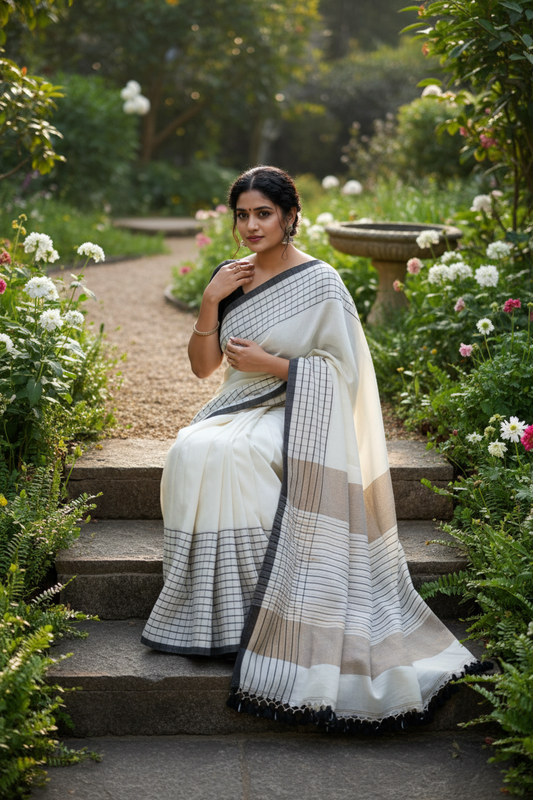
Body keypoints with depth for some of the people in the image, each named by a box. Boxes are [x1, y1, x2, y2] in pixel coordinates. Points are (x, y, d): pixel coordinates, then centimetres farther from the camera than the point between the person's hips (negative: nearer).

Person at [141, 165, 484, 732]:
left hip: (299, 418, -5)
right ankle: (210, 609, -17)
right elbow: (203, 367, 11)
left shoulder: (320, 283, -5)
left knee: (227, 457, -34)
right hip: (239, 407, 5)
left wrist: (270, 363, -14)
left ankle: (249, 619, -23)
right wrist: (211, 300, -2)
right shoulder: (229, 278, 12)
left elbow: (341, 372, -7)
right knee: (191, 453, -27)